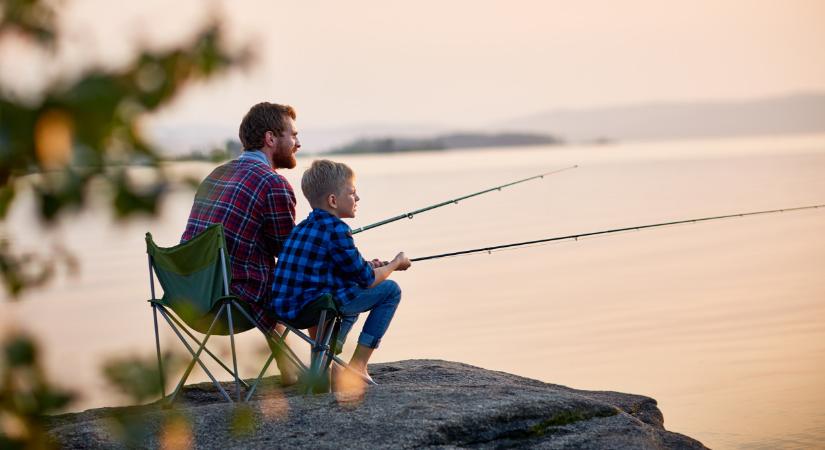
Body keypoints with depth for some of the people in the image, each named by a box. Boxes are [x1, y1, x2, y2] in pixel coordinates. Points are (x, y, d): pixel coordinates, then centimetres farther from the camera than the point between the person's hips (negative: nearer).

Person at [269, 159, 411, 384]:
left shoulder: (303, 227, 16)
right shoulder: (336, 230, -11)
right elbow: (367, 280, -5)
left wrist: (365, 266, 23)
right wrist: (396, 264, 13)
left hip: (284, 306, 9)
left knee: (352, 292, 36)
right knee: (390, 290, 3)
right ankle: (357, 366, 2)